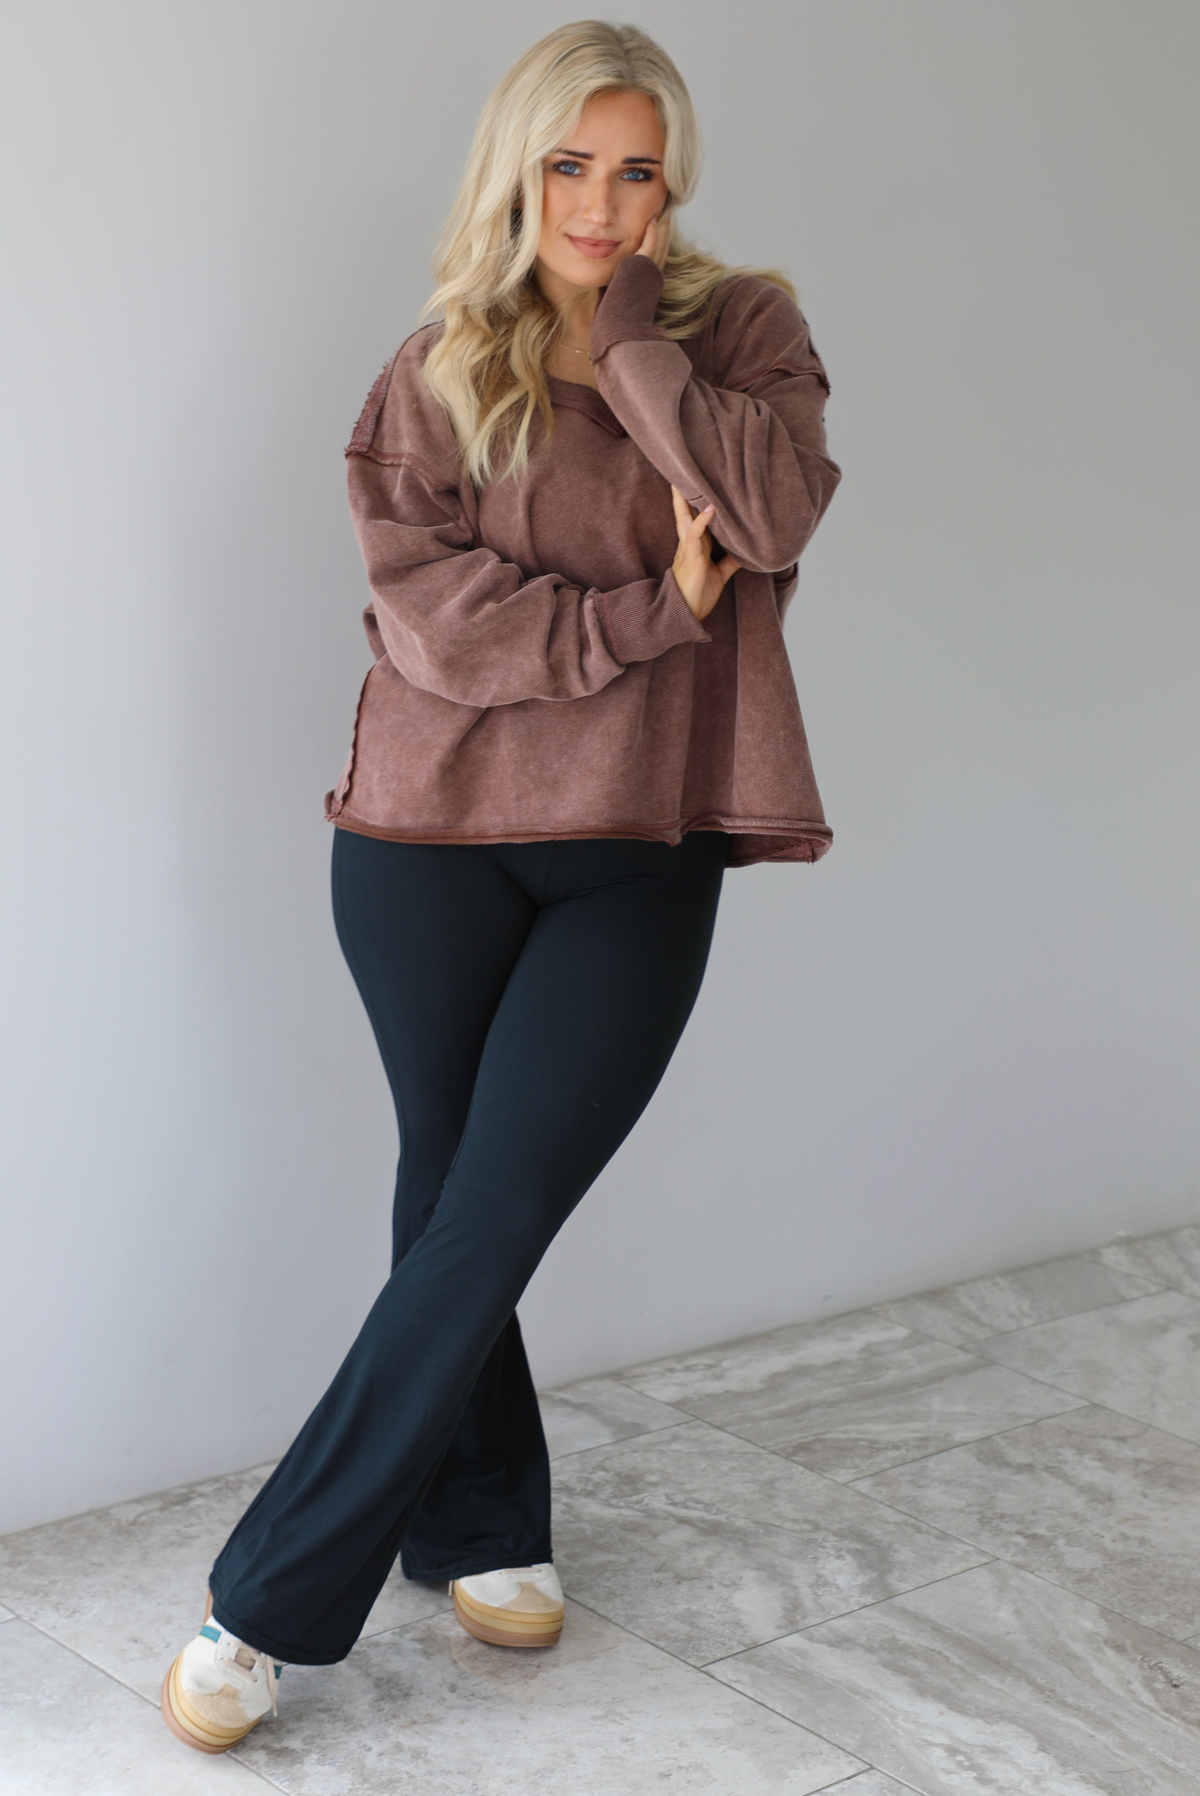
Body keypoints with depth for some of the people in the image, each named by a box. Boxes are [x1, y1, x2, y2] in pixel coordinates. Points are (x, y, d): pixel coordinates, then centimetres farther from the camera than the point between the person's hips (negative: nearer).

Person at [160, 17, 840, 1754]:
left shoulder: (740, 330, 5)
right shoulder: (435, 374, 2)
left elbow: (774, 512, -16)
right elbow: (435, 619, -11)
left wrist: (620, 331, -11)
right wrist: (650, 612, -15)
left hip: (638, 860, 0)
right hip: (436, 845, 0)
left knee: (492, 1220, -3)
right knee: (452, 1207, 9)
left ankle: (271, 1598, 7)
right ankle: (487, 1526, 30)